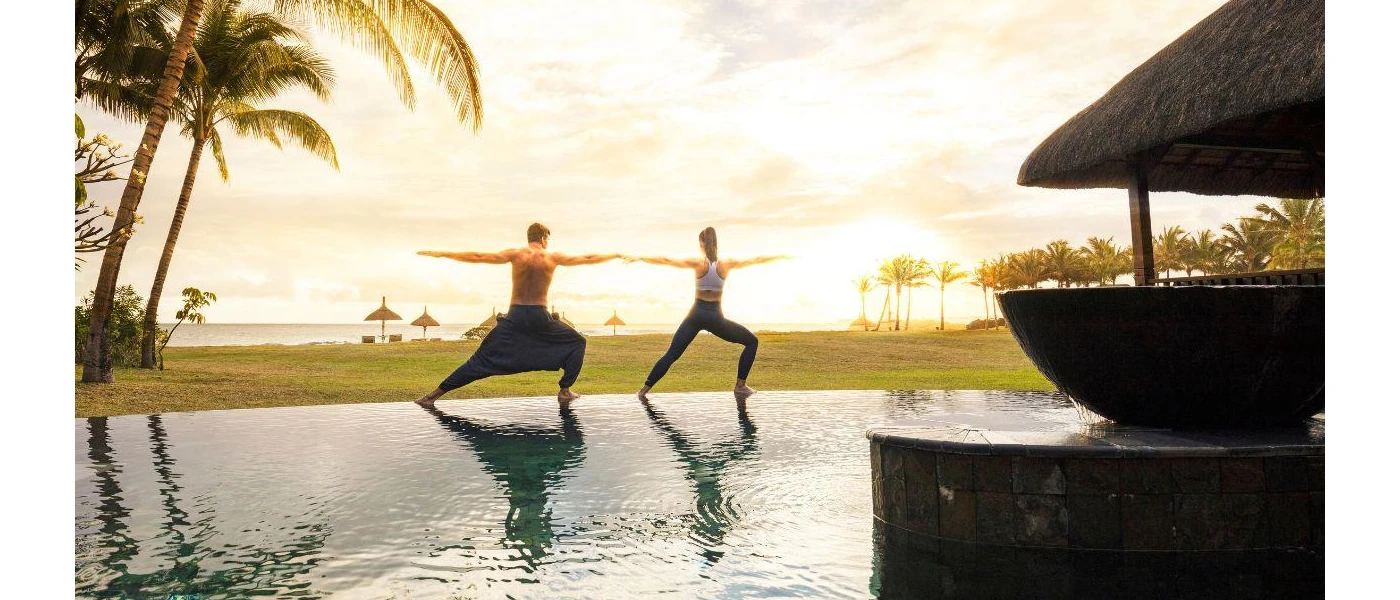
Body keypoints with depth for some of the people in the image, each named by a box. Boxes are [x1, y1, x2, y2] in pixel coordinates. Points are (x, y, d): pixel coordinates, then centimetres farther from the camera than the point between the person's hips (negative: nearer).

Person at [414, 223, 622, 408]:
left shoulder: (515, 255, 1)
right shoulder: (553, 257, 2)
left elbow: (478, 257, -3)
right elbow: (587, 259, 11)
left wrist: (442, 254, 2)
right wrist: (615, 255, 24)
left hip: (515, 317, 1)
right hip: (540, 318, -1)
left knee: (482, 357, 6)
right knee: (577, 342, 20)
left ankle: (436, 393, 1)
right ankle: (565, 391, 14)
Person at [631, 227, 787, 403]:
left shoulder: (698, 264, -8)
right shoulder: (726, 264, -6)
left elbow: (666, 261, -9)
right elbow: (756, 260, 5)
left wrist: (640, 258, -2)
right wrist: (780, 257, 18)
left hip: (696, 315, 1)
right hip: (715, 317, -1)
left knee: (671, 355, 9)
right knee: (752, 341, 16)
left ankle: (644, 389, 5)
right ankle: (740, 385, 12)